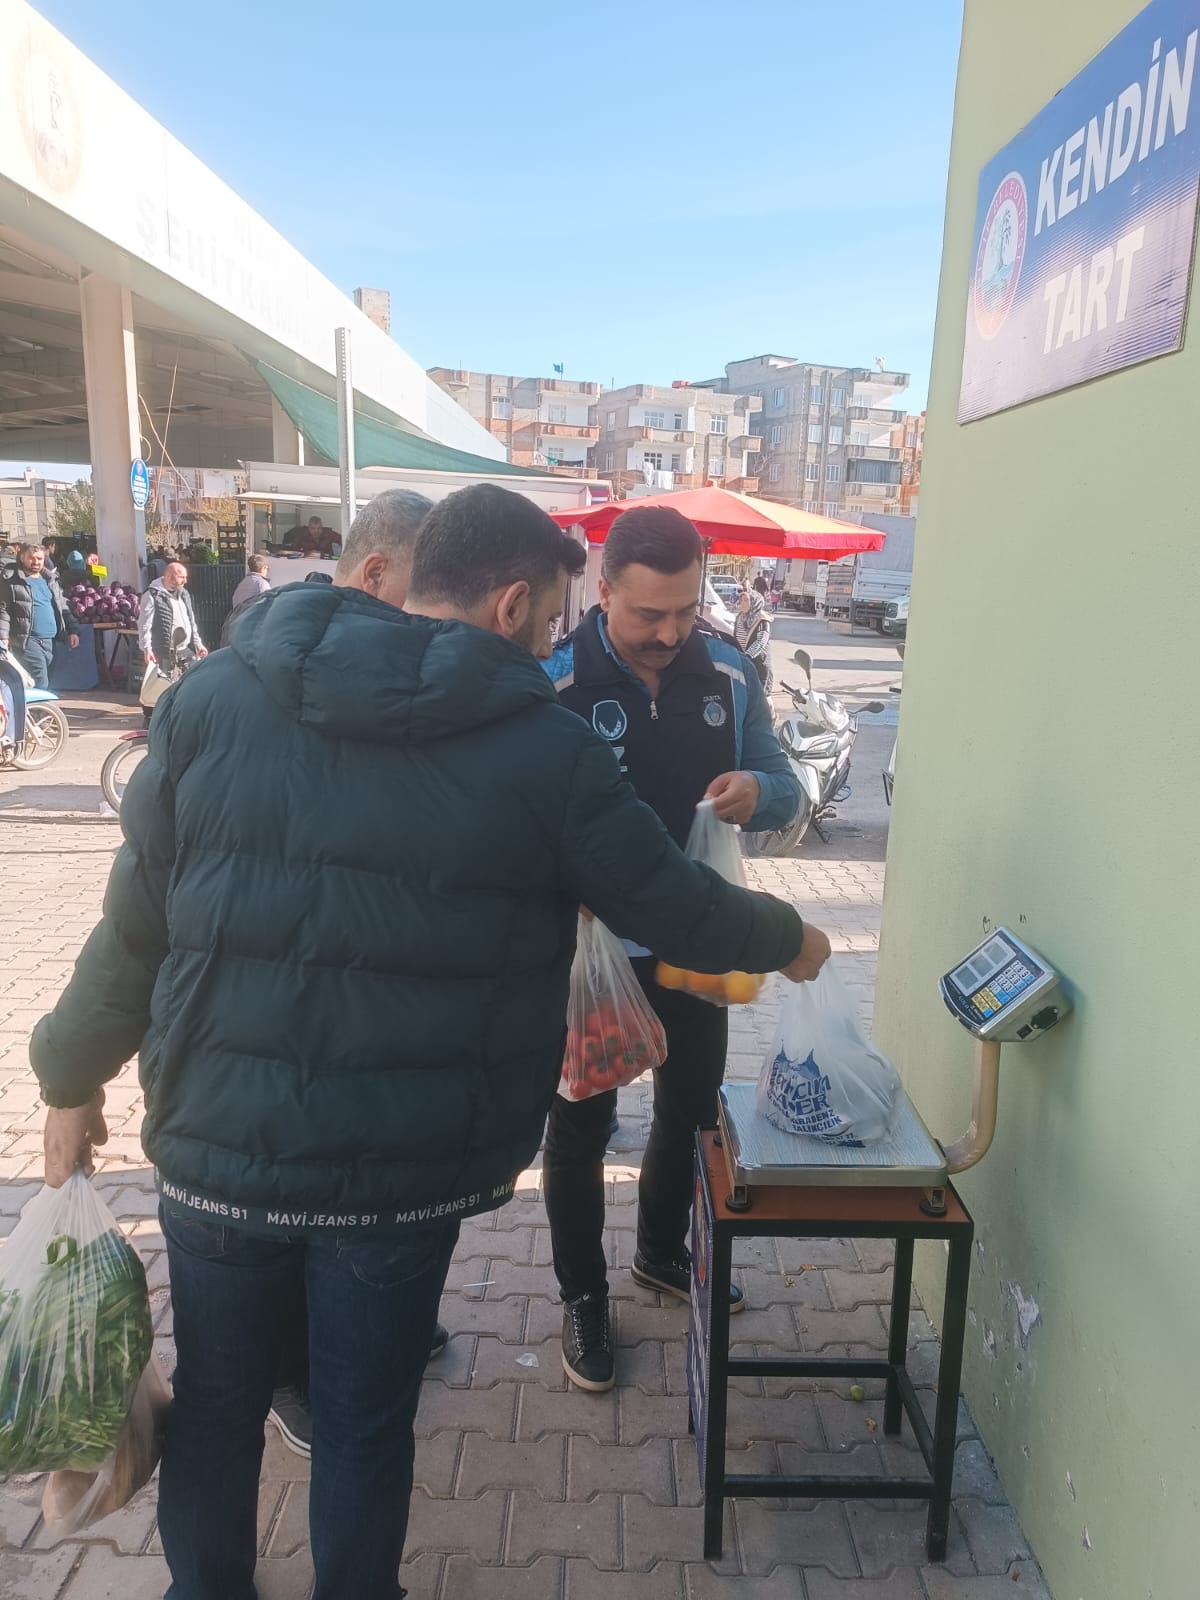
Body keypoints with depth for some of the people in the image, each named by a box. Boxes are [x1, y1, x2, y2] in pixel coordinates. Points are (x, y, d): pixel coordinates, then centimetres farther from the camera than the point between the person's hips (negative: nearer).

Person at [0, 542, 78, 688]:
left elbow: (62, 607, 22)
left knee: (41, 681, 11)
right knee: (40, 685, -12)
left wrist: (71, 631, 15)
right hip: (27, 640, -6)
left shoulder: (50, 579, 17)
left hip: (49, 640, 6)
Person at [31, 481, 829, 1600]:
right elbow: (676, 910, -3)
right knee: (366, 1422, 20)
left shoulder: (213, 698, -4)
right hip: (402, 1172, -2)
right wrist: (790, 942, 17)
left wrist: (75, 1080, 14)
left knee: (214, 1401, 25)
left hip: (214, 1146, 3)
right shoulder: (546, 750, -12)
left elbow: (136, 918, 0)